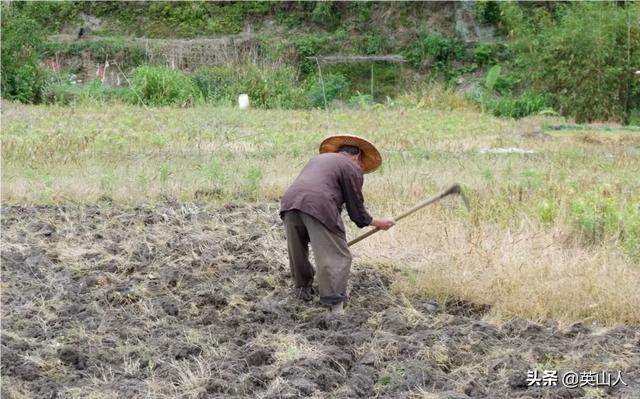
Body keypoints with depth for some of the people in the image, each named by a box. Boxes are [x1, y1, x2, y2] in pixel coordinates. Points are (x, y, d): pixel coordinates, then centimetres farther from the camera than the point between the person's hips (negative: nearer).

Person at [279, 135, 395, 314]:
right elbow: (356, 209, 12)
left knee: (298, 252, 24)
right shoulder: (352, 168, 13)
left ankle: (303, 290, 40)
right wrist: (378, 223, 28)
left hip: (289, 201, 7)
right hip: (318, 207, -7)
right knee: (337, 257, -3)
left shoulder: (319, 158, 34)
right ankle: (336, 306, -10)